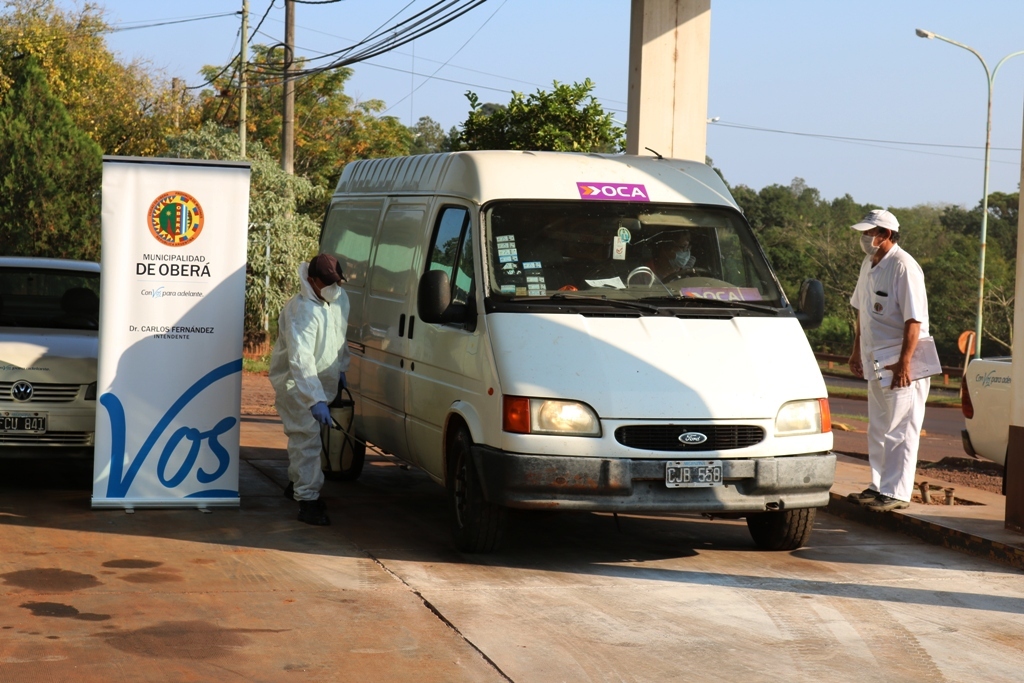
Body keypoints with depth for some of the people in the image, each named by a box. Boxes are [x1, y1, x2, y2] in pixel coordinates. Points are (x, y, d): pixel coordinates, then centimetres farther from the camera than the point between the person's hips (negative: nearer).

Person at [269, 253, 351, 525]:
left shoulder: (340, 300, -2)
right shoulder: (301, 311, -29)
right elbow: (300, 360, -36)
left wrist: (341, 368, 18)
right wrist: (317, 401, -42)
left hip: (322, 381, 8)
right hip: (295, 383, -8)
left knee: (304, 437, 21)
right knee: (307, 438, -13)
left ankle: (296, 485, 38)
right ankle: (308, 501, -13)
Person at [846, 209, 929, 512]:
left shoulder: (904, 268, -17)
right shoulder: (869, 265, 10)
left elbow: (914, 320, -21)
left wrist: (904, 363, -25)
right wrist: (857, 351, 20)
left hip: (901, 364, -9)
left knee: (900, 430, -5)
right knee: (878, 429, 15)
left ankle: (898, 493, -2)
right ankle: (879, 486, 24)